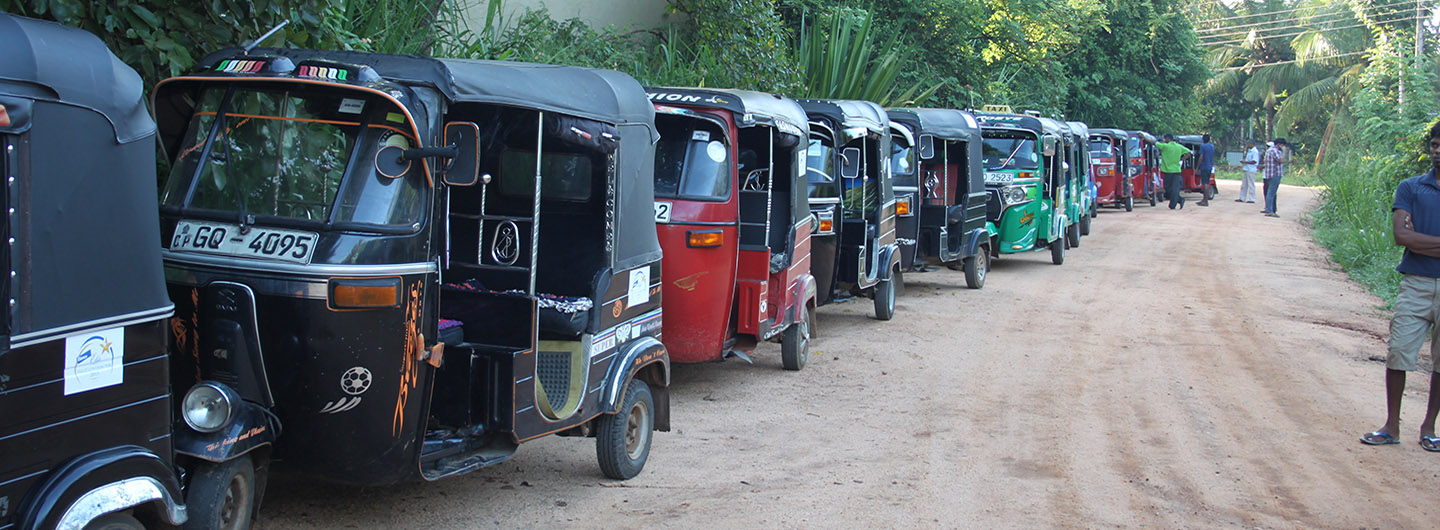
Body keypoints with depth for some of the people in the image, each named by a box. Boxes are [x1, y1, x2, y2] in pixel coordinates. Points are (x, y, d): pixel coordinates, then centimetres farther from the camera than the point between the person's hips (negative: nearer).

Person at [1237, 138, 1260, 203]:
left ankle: (1251, 199, 0)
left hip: (1251, 170, -10)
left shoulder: (1255, 151, -13)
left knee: (1251, 185, -4)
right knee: (1244, 184, 11)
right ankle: (1242, 198, 16)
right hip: (1246, 169, 10)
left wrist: (1245, 162, -19)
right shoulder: (1249, 151, 16)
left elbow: (1254, 161, -21)